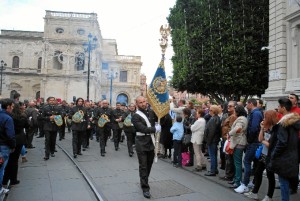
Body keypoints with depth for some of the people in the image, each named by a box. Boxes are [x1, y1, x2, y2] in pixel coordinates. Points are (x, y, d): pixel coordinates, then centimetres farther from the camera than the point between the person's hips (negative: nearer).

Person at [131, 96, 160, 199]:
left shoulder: (151, 112, 7)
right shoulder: (135, 116, -11)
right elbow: (143, 129, -21)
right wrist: (155, 129, -14)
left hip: (151, 143, 6)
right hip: (141, 144, -5)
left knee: (149, 165, 17)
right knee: (143, 166, -1)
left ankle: (144, 182, 37)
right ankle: (145, 188, 8)